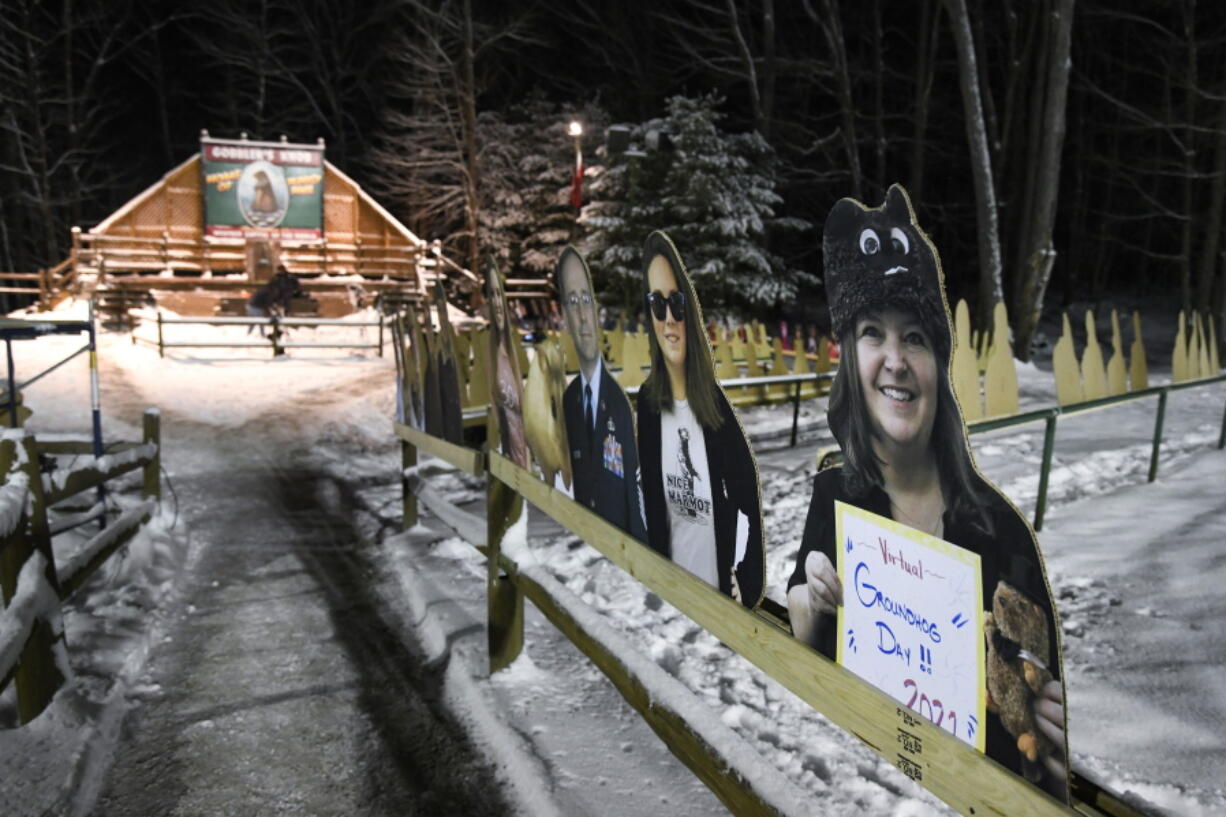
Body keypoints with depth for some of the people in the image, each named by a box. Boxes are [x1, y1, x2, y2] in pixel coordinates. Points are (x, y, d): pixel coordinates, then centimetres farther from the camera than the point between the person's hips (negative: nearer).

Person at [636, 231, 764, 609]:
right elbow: (651, 503, 0)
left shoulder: (714, 398, -14)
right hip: (673, 582, 2)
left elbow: (747, 486, -9)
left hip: (720, 583, -2)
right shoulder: (647, 400, -7)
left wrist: (742, 575, -12)